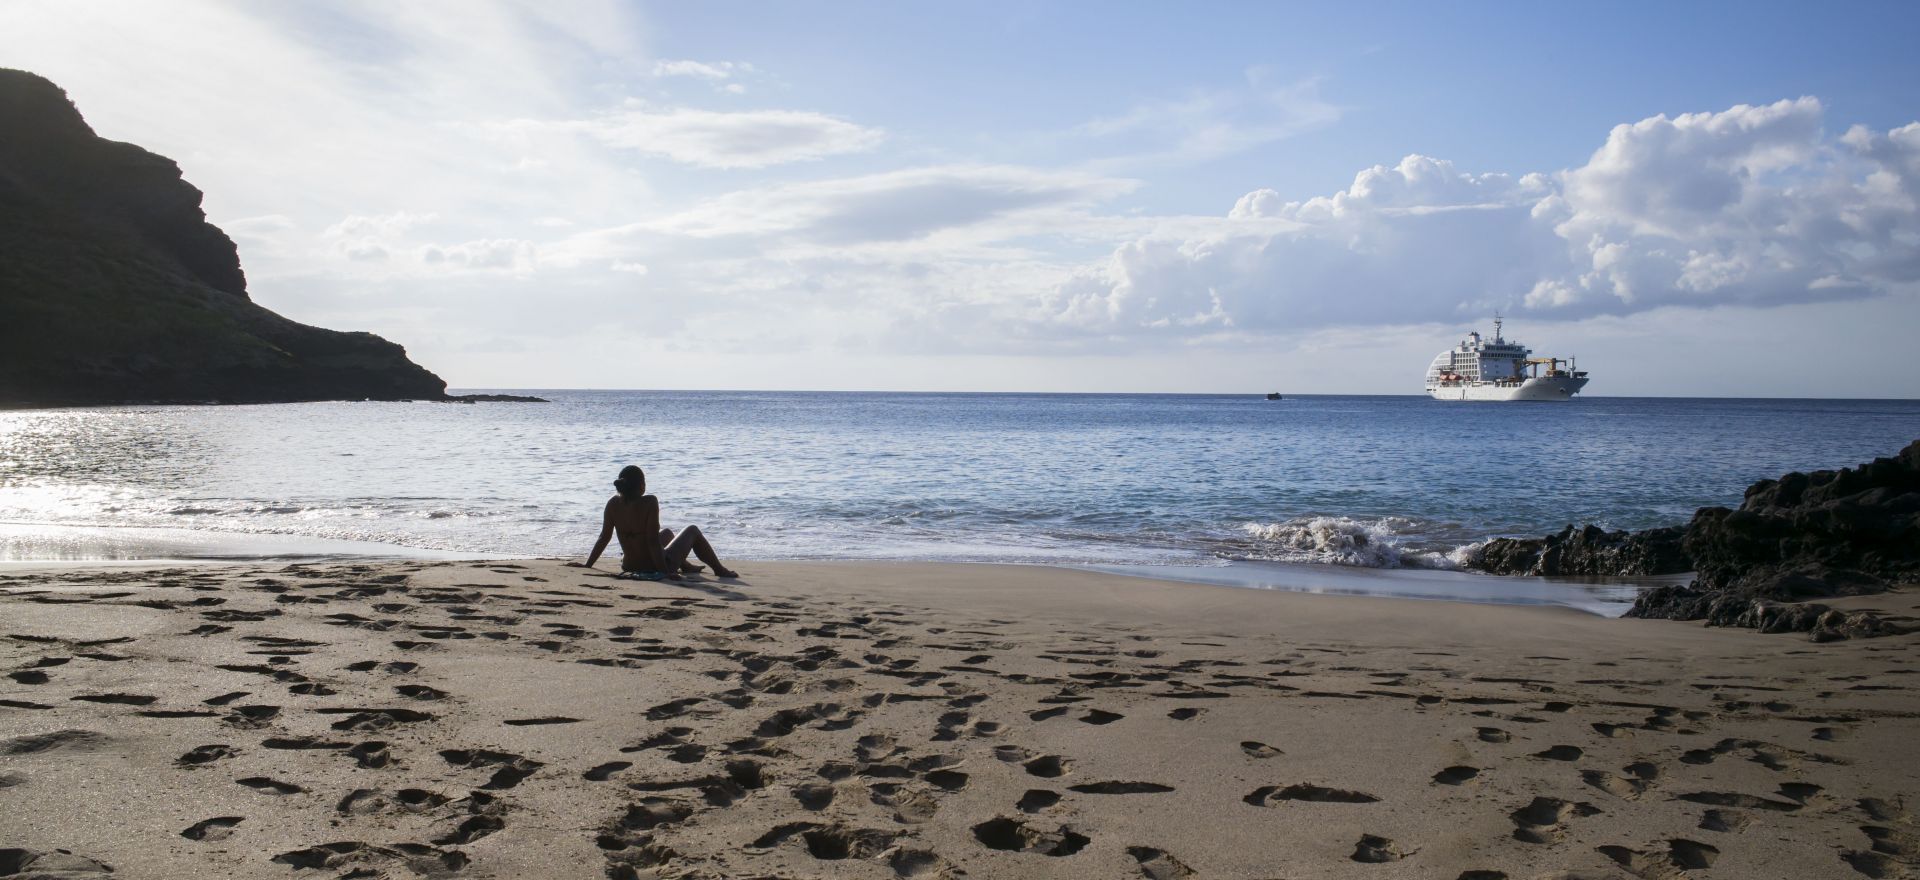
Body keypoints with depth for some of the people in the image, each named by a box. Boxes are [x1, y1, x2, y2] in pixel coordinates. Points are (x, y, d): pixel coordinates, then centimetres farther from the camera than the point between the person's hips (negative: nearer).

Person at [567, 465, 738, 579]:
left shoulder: (613, 504, -9)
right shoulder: (649, 502, -25)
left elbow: (604, 538, -4)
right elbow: (652, 540, -27)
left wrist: (587, 565, 6)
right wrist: (664, 571, -23)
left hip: (630, 567, 6)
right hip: (655, 568, -6)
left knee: (667, 533, 35)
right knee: (692, 530, 20)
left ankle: (687, 567, 59)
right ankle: (720, 570, 35)